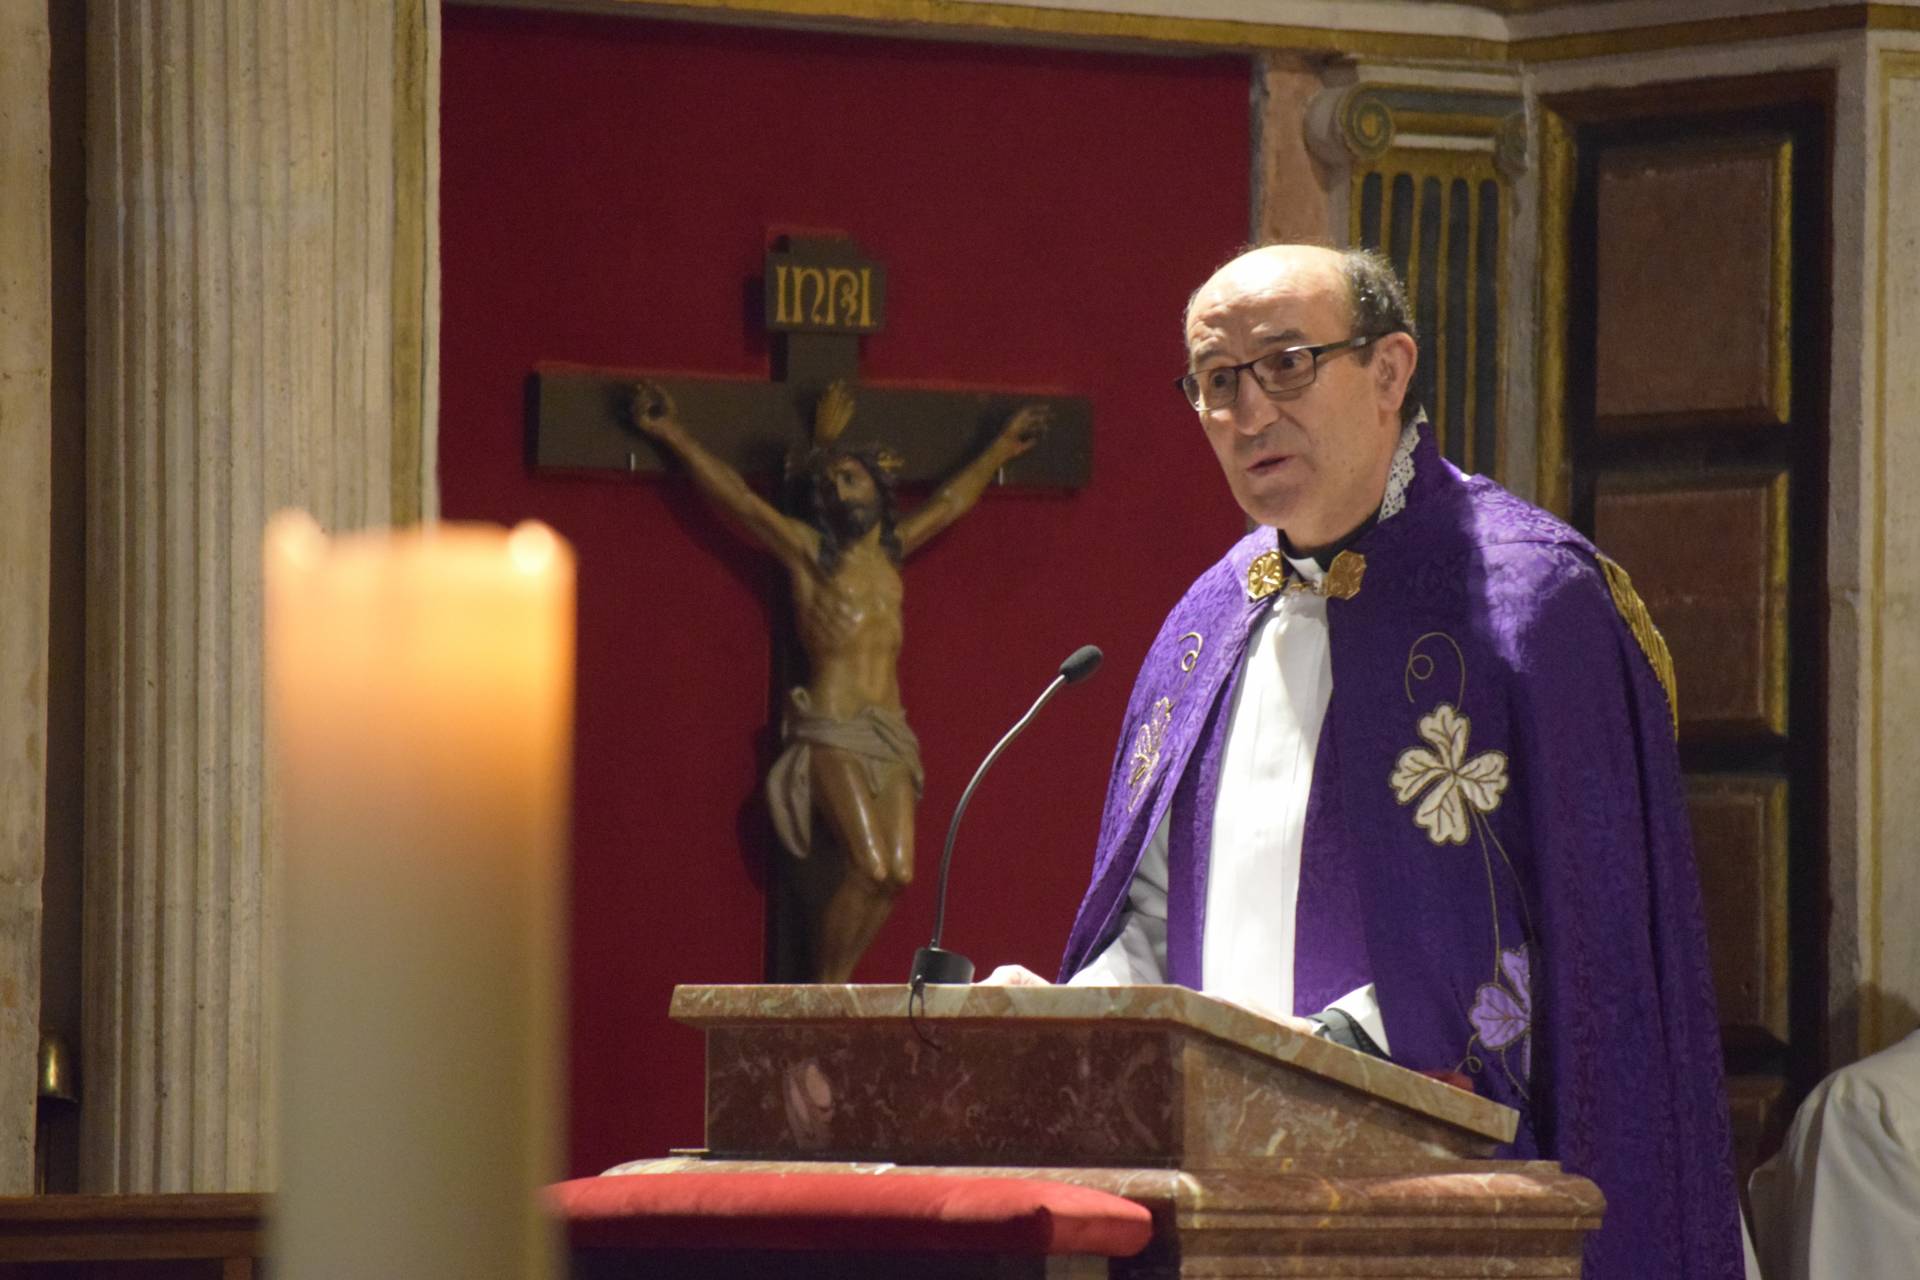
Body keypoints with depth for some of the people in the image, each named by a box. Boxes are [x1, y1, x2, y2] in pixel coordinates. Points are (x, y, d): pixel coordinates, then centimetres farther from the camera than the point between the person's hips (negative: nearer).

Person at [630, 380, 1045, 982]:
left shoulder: (890, 550, 18)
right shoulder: (807, 549, 3)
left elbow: (952, 502, 35)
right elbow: (732, 494, -1)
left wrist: (999, 451, 46)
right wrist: (674, 436, -7)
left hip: (889, 734, 6)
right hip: (833, 733, -6)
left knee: (898, 874, -7)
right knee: (870, 868, -19)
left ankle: (835, 984, 1)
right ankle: (827, 991, -8)